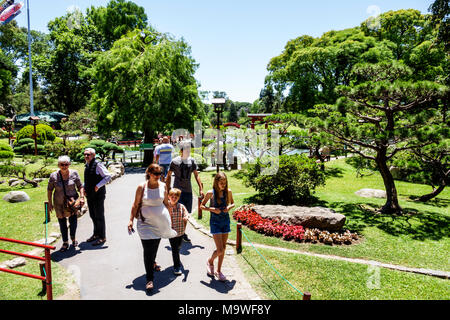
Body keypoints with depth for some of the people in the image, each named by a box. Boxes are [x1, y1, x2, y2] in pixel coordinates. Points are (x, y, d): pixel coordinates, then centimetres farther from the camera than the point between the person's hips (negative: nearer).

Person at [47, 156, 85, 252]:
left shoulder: (74, 173, -7)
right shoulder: (53, 176, -8)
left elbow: (80, 186, 0)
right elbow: (49, 189, 3)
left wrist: (82, 197, -11)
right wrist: (50, 203, 3)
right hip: (59, 203, 1)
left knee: (73, 219, -5)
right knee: (62, 222, 10)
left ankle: (73, 238, 21)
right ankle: (65, 243, 23)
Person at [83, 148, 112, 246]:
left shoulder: (98, 165, -14)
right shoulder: (87, 165, 12)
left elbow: (108, 176, -18)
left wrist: (98, 186, -21)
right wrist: (84, 187, 8)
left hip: (98, 194, -8)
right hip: (89, 195, 8)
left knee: (99, 216, 0)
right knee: (93, 216, 18)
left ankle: (102, 237, 12)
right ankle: (96, 234, 34)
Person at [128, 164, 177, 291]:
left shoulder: (163, 186, 1)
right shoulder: (142, 187, -6)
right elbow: (135, 205, 0)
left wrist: (169, 218, 15)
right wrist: (131, 220, -4)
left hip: (160, 221, 3)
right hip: (145, 222, -2)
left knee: (155, 246, 13)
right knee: (148, 250, -6)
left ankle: (152, 264, 43)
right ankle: (149, 279, 1)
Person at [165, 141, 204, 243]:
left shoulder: (192, 161, 6)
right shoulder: (174, 161, -4)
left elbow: (196, 175, 10)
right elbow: (168, 176, 2)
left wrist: (201, 189, 2)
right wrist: (168, 190, -3)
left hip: (188, 191, 4)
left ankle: (183, 233, 25)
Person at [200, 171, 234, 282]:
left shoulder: (228, 192, -2)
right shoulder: (211, 193, -11)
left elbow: (232, 203, 14)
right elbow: (202, 206, -2)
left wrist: (229, 207, -8)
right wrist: (212, 209, -17)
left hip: (226, 221, 4)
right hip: (215, 222, -4)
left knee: (223, 248, 10)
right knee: (220, 250, -7)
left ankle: (218, 271, 27)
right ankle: (210, 261, 25)